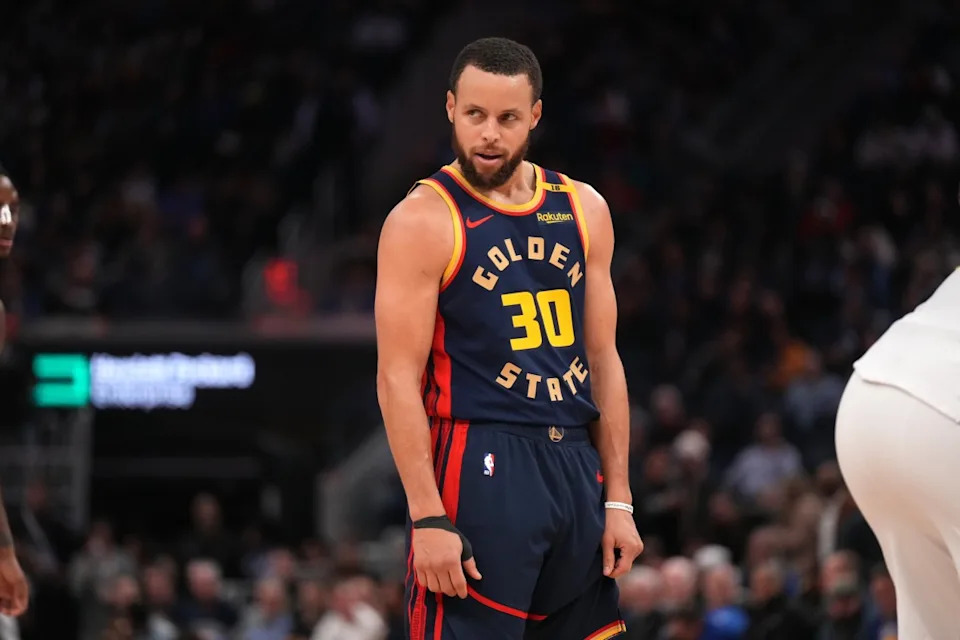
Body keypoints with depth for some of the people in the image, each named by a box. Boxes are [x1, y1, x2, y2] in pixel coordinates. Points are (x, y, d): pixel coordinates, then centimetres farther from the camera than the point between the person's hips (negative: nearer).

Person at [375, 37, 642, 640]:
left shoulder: (583, 210, 10)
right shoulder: (423, 221, -6)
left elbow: (603, 360, 14)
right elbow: (398, 378, -10)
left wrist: (618, 500, 10)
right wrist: (428, 519, -17)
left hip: (574, 466, 6)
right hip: (479, 471, -6)